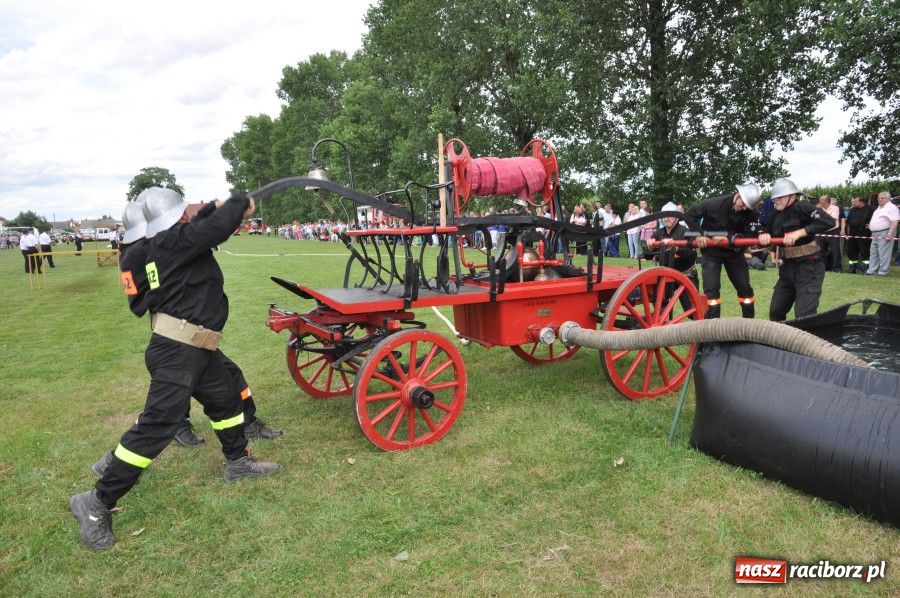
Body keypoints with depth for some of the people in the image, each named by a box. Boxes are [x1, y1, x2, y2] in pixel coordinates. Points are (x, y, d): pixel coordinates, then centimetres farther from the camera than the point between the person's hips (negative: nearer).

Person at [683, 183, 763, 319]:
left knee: (744, 288, 7)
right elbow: (689, 215, -13)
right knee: (711, 288, -13)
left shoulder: (751, 214, -14)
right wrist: (699, 234, -21)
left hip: (734, 252, 3)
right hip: (711, 251, -3)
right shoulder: (715, 204, -20)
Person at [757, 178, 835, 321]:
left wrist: (799, 233, -31)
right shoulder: (775, 215, 6)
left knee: (804, 316, -13)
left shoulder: (802, 207, -15)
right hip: (787, 268, 8)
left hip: (808, 268, -8)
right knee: (775, 312, 13)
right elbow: (769, 235, 17)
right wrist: (764, 236, -7)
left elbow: (829, 221, -28)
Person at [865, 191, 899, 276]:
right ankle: (872, 270, 17)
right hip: (875, 235, 10)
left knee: (883, 254, -7)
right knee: (873, 253, 12)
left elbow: (894, 222, -20)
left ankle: (883, 272, -4)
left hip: (884, 234, -10)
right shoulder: (879, 208, 19)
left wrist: (890, 234, -26)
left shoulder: (891, 208, -11)